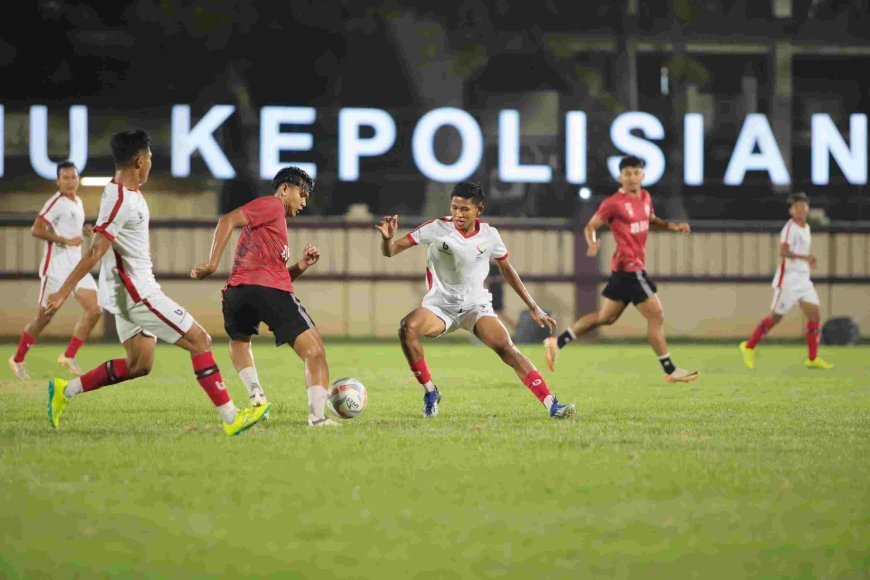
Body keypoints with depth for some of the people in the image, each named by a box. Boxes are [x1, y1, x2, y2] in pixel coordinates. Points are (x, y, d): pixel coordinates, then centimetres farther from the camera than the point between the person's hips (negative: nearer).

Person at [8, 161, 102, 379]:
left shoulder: (78, 203, 15)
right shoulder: (57, 202, -11)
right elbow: (36, 230, -19)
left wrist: (84, 232, 8)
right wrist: (66, 240, -22)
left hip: (76, 264, 7)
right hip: (56, 265, -7)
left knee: (94, 310, -8)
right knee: (44, 317, -1)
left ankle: (69, 356, 0)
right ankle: (17, 359, 16)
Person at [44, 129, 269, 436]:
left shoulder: (127, 192, 10)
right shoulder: (121, 201, -21)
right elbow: (95, 252, -24)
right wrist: (64, 292, -24)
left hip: (130, 292, 10)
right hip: (137, 293, -10)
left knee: (139, 364, 15)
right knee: (200, 341, -7)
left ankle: (66, 390, 16)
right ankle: (231, 418, -7)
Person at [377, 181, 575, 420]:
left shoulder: (489, 234, -3)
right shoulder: (437, 228, -10)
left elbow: (507, 270, 13)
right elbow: (390, 251, -10)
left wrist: (534, 308, 13)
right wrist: (387, 238, -35)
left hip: (476, 305, 1)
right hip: (440, 306, -1)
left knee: (507, 348, -22)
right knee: (408, 327, -32)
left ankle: (551, 404, -22)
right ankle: (430, 392, -13)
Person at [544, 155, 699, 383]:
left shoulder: (645, 197, 11)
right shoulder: (614, 203, -11)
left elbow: (651, 220, 29)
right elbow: (590, 226, -5)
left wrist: (671, 226, 12)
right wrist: (592, 243, -26)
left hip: (634, 267, 9)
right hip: (629, 267, -9)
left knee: (606, 317, 16)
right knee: (656, 315, -7)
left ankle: (557, 342, 21)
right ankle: (670, 370, 0)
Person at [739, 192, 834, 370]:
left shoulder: (806, 228, 15)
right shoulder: (790, 227, -12)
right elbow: (783, 251, -26)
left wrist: (808, 261, 13)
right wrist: (804, 257, -36)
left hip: (803, 279, 8)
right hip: (788, 279, -8)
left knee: (814, 314, -2)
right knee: (775, 317, -2)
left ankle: (813, 358, 1)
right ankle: (749, 347, 12)